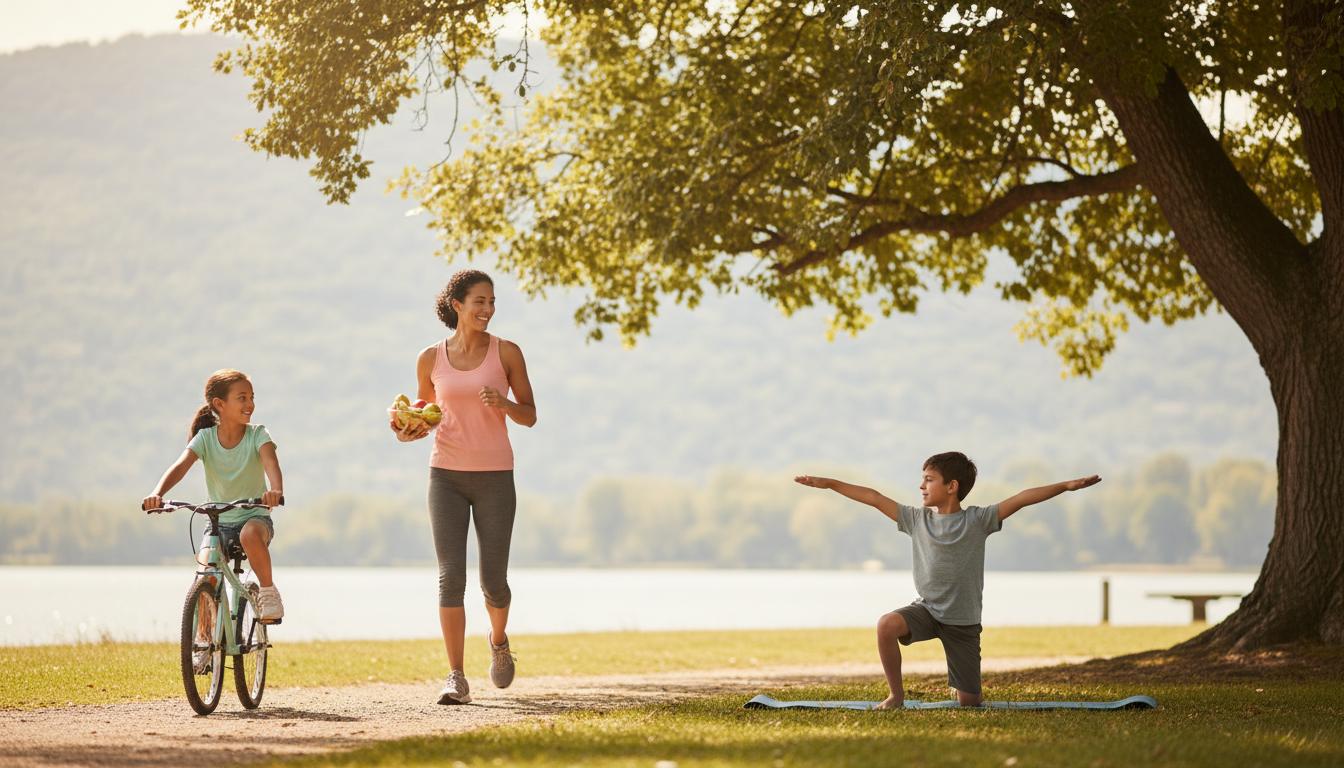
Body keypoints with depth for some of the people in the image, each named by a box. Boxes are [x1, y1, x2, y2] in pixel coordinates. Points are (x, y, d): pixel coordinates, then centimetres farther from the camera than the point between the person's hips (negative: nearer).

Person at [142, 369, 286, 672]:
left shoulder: (257, 435, -11)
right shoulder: (205, 438, -8)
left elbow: (270, 461, -30)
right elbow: (180, 466, -23)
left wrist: (275, 490, -53)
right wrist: (157, 494, -43)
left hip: (254, 515, -2)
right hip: (218, 521, 2)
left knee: (250, 534, -39)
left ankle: (268, 590, -16)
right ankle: (204, 643, -2)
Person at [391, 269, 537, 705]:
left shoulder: (506, 353, -1)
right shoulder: (430, 359, 3)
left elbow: (530, 416, 3)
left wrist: (504, 404, -18)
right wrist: (410, 432, -7)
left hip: (495, 477, -1)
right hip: (447, 475, 1)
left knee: (494, 580, 2)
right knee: (450, 576, -9)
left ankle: (499, 640, 35)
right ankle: (456, 678, -6)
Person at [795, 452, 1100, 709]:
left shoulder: (977, 520, -6)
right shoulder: (917, 519, 3)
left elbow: (1021, 499, -15)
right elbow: (874, 498, 5)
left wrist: (1066, 486, -23)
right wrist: (828, 483, 5)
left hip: (963, 623, -2)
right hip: (926, 609, 2)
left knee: (968, 703, -2)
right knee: (886, 625, -32)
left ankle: (963, 687, 38)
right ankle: (896, 695, -13)